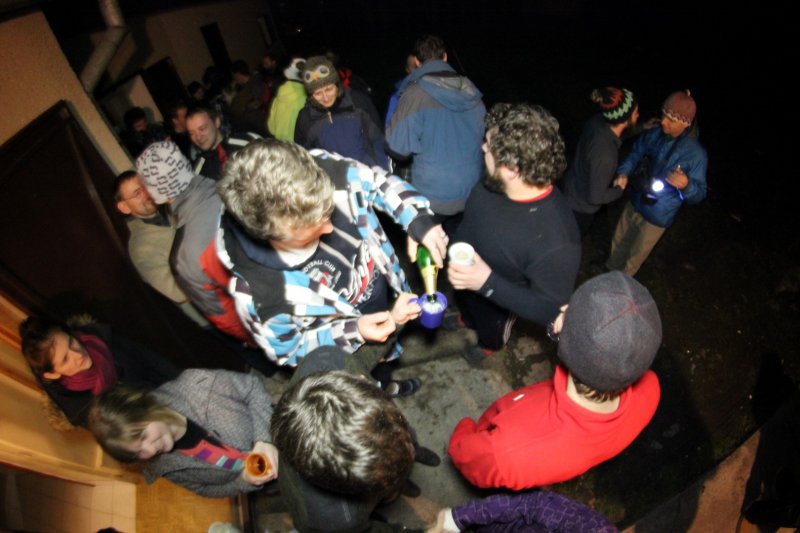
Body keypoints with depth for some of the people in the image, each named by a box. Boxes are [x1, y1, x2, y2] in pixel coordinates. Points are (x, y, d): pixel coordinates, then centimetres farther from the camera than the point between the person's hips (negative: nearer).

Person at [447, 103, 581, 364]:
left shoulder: (554, 241, -45)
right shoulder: (494, 182, -26)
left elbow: (550, 311, -33)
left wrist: (487, 283, -42)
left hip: (495, 303, -4)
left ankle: (489, 345, 68)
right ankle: (467, 320, 73)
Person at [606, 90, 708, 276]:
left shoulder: (696, 154, -26)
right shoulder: (655, 134, -13)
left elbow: (699, 193, -20)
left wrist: (686, 185, -43)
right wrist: (624, 172, -12)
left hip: (657, 216, -5)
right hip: (636, 201, 5)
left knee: (636, 254, 17)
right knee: (619, 240, 27)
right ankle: (611, 268, 54)